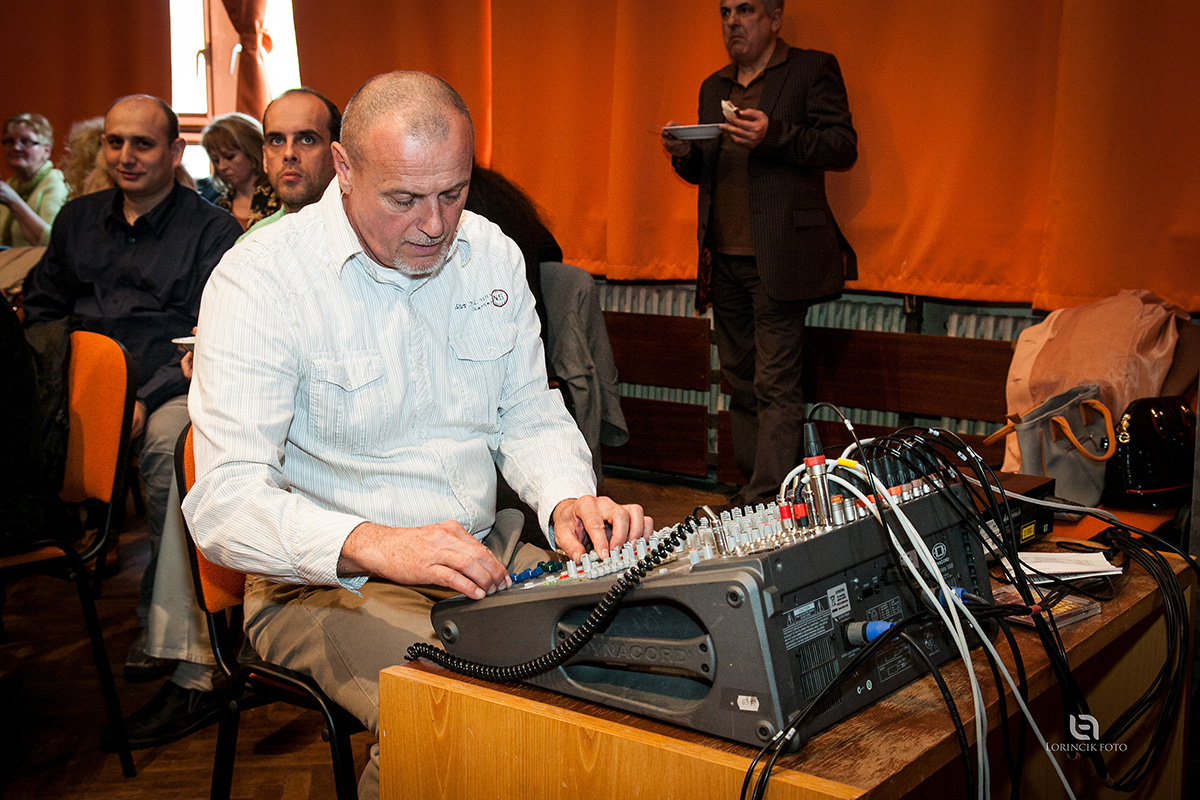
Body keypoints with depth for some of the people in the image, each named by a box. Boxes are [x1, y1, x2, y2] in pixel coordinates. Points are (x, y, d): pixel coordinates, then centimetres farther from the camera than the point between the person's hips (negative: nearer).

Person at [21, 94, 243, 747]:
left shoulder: (212, 230, 6)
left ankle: (192, 670, -35)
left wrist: (146, 400, -17)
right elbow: (41, 309, 27)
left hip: (172, 392, -5)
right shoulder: (79, 218, 24)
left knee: (168, 448, -37)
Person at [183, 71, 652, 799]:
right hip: (329, 580, -5)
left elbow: (530, 415, 13)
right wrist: (377, 546, -38)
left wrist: (569, 498, -10)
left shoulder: (493, 255, 5)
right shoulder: (260, 280, -14)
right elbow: (225, 502, -21)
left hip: (486, 554, 6)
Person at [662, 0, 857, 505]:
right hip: (724, 259, 7)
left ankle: (768, 501, -5)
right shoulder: (714, 87, 20)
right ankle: (750, 489, 18)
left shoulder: (813, 70, 1)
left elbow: (843, 147, -8)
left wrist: (772, 135, -21)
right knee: (740, 381, 10)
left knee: (775, 384, -8)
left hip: (778, 256, -6)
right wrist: (685, 155, 1)